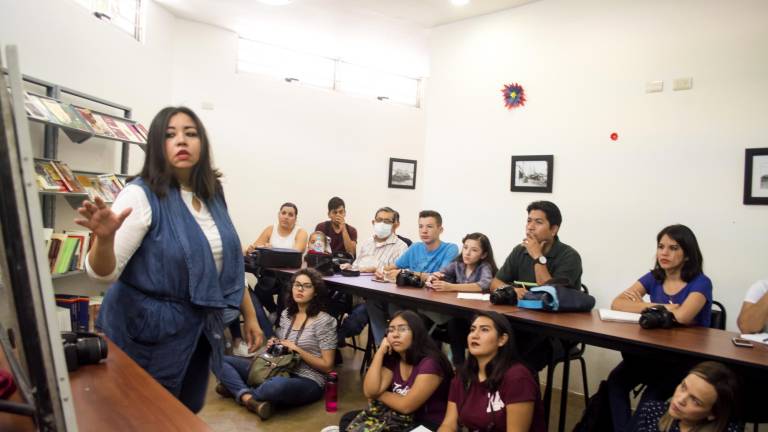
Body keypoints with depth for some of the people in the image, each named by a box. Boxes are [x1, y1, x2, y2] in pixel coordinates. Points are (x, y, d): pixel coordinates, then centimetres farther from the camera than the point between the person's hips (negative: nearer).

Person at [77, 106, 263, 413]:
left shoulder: (213, 197, 2)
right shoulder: (141, 195, -16)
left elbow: (228, 263, 9)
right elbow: (103, 273, -20)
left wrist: (249, 315, 10)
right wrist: (104, 238, -41)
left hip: (200, 326, 6)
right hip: (149, 327, -5)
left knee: (189, 413, 22)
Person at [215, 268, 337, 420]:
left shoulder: (324, 321, -9)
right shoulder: (286, 313, 9)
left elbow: (327, 366, -10)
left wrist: (298, 350, -16)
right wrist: (273, 346, 0)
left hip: (307, 382, -6)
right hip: (278, 371, 7)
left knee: (278, 385, -43)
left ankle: (238, 391, -13)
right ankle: (249, 399, -26)